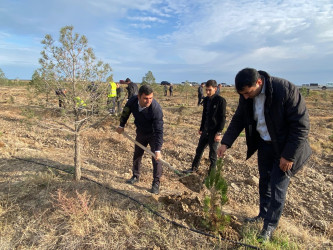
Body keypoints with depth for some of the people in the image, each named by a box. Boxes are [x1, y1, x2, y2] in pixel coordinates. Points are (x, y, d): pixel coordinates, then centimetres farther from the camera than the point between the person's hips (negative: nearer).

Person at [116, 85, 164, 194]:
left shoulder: (156, 109, -37)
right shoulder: (133, 101, -22)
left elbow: (159, 131, -36)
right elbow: (126, 112, 2)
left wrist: (158, 150, -39)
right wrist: (121, 125, 5)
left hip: (153, 134, -5)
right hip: (140, 133, 5)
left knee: (156, 158, -8)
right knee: (137, 154, 17)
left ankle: (156, 183, 8)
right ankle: (136, 176, 37)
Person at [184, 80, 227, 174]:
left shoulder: (221, 101, -13)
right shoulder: (206, 100, 7)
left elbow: (222, 118, -13)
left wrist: (219, 133, -17)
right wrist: (201, 128, 17)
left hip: (214, 132, -6)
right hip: (205, 130, 6)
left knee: (213, 154, 7)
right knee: (199, 150, 16)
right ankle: (194, 168, 33)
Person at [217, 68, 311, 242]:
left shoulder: (287, 90, -27)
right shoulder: (246, 96, -10)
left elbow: (301, 125, -22)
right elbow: (238, 120, 2)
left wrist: (289, 155, -21)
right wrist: (226, 143, -8)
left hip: (284, 146, -5)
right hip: (264, 143, 5)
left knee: (277, 187, 2)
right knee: (264, 181, 17)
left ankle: (270, 226, 21)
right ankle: (263, 214, 38)